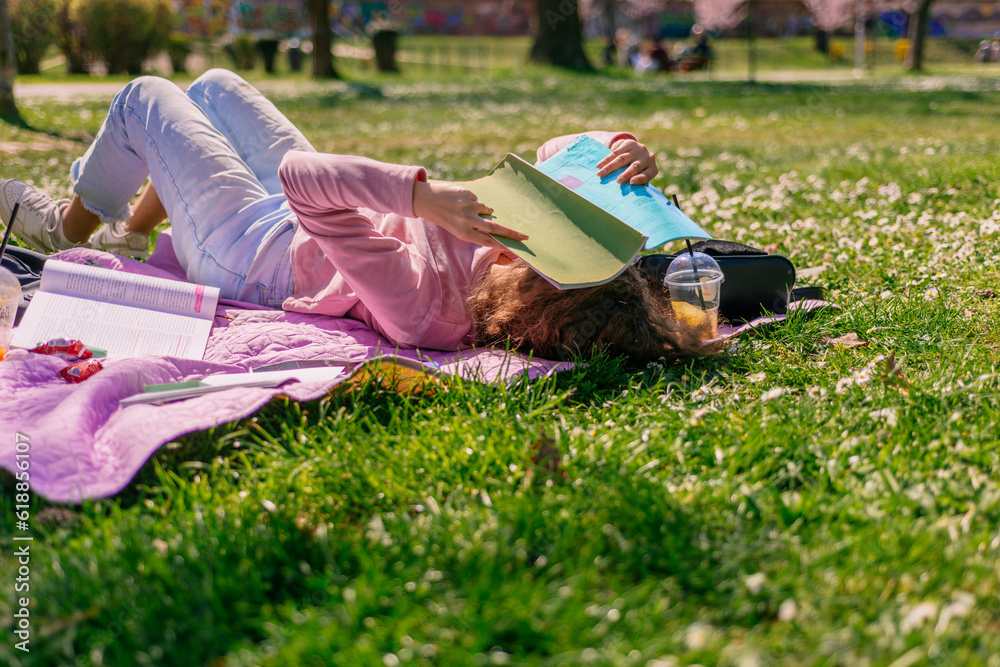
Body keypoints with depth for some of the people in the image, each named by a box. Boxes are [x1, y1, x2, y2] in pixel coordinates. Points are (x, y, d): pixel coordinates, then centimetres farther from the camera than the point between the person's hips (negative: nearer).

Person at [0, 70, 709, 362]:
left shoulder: (424, 309, -47)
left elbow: (302, 178, -49)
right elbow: (557, 157, -12)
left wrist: (420, 194, -58)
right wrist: (625, 154, -31)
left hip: (247, 251, -7)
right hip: (301, 218, 7)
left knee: (144, 97, 11)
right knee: (212, 84, 25)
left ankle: (69, 230, 40)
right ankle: (129, 231, 49)